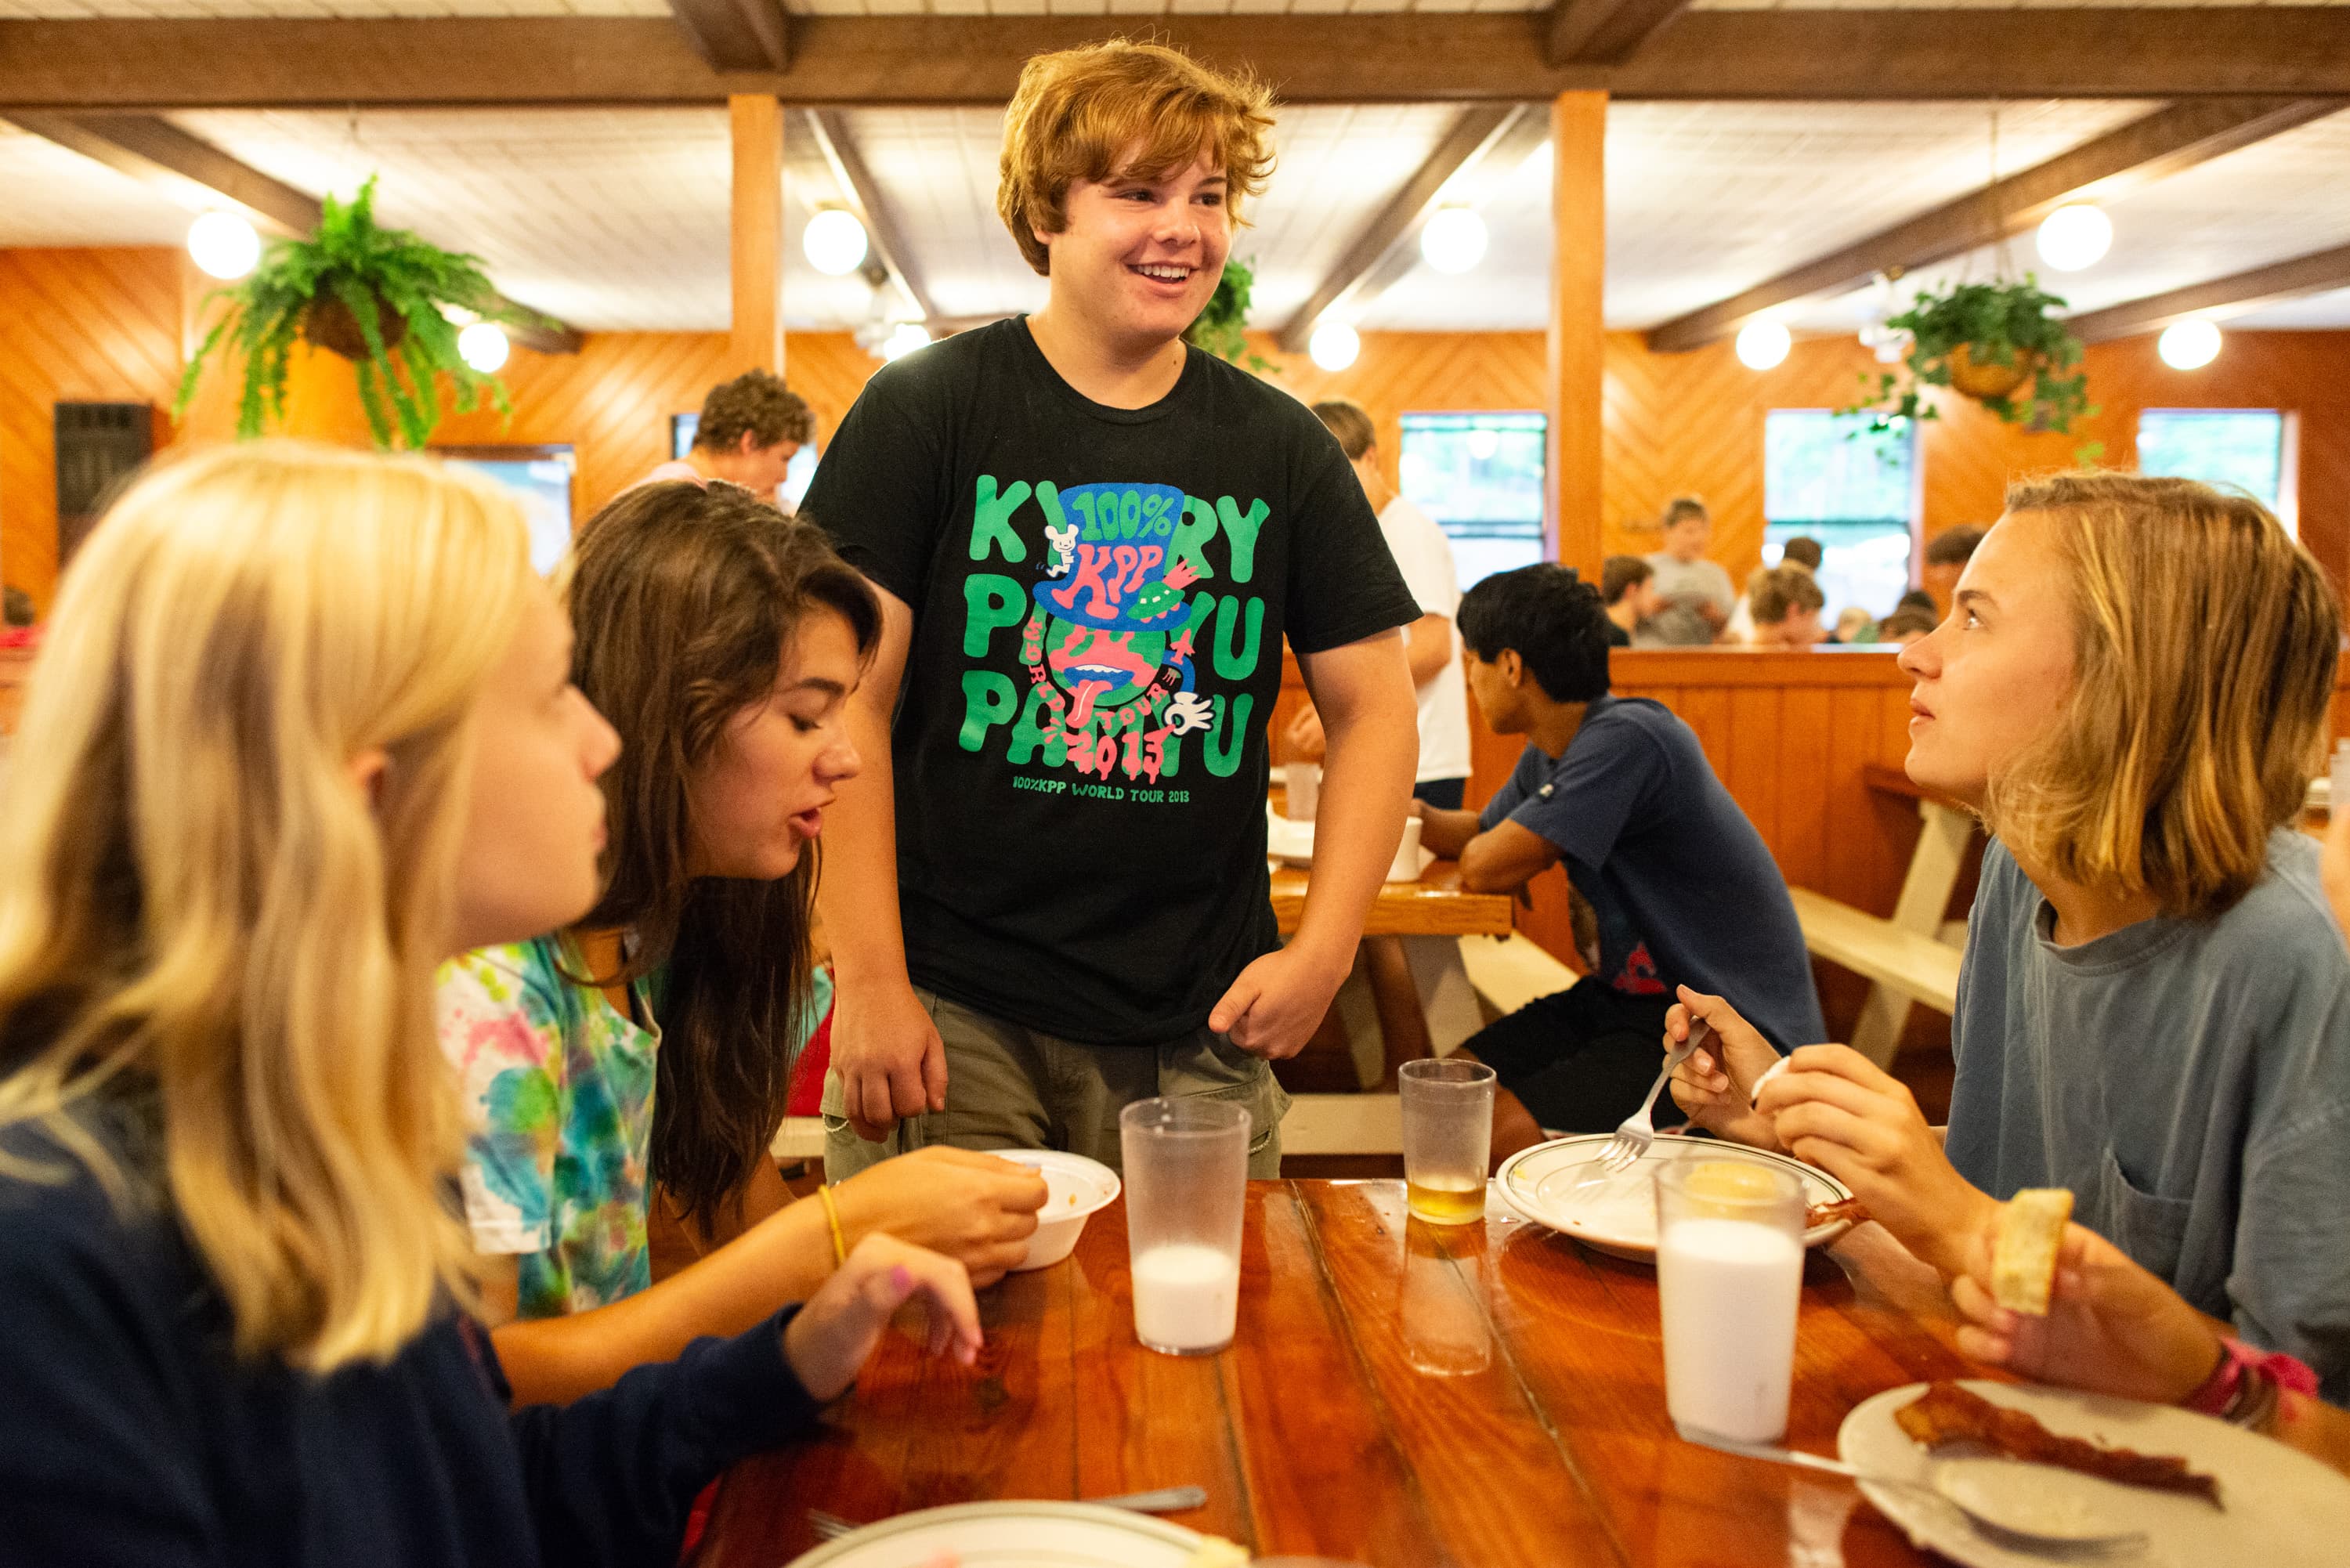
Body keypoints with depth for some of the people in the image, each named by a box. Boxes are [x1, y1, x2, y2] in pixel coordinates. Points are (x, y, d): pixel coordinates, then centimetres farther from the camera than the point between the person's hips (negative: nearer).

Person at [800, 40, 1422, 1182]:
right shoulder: (924, 408, -1)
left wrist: (1324, 949, -3)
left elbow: (1373, 706, 8)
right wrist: (869, 980, -11)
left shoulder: (1283, 448, 7)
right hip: (953, 1012, -2)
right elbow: (846, 703, -6)